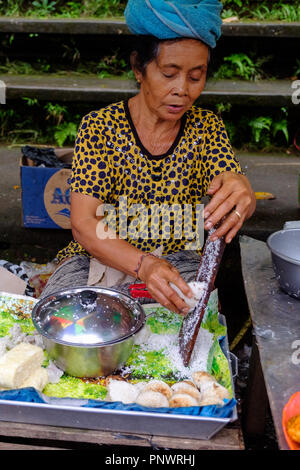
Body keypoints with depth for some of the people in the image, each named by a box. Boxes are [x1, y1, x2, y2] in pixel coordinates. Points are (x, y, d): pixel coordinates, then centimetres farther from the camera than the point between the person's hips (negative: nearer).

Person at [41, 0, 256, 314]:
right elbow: (83, 223, -16)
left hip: (178, 263, 3)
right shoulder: (100, 126, -8)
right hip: (98, 258, -2)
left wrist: (241, 192, -40)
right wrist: (143, 264, -34)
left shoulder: (206, 127, 1)